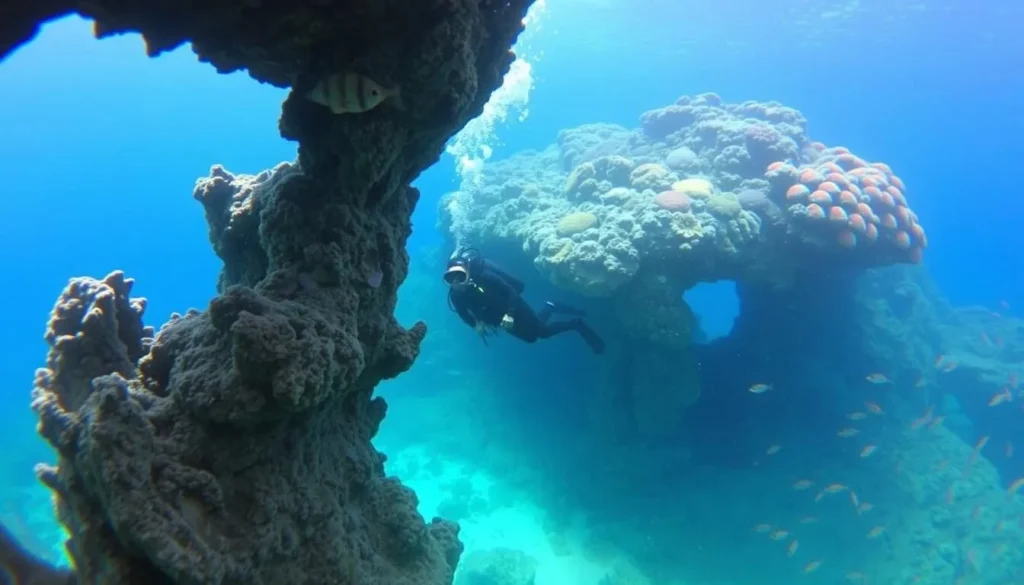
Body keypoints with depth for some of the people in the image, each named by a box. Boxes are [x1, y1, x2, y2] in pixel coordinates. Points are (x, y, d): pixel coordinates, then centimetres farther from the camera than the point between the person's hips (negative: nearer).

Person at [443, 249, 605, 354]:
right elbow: (464, 313, 2)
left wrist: (509, 315, -36)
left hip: (513, 308, -5)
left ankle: (576, 323, 18)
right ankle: (550, 308, 39)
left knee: (542, 331, -6)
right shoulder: (455, 295, -19)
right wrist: (476, 324, -15)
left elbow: (511, 291, -26)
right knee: (530, 337, 18)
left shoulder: (483, 278, -33)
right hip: (499, 319, 6)